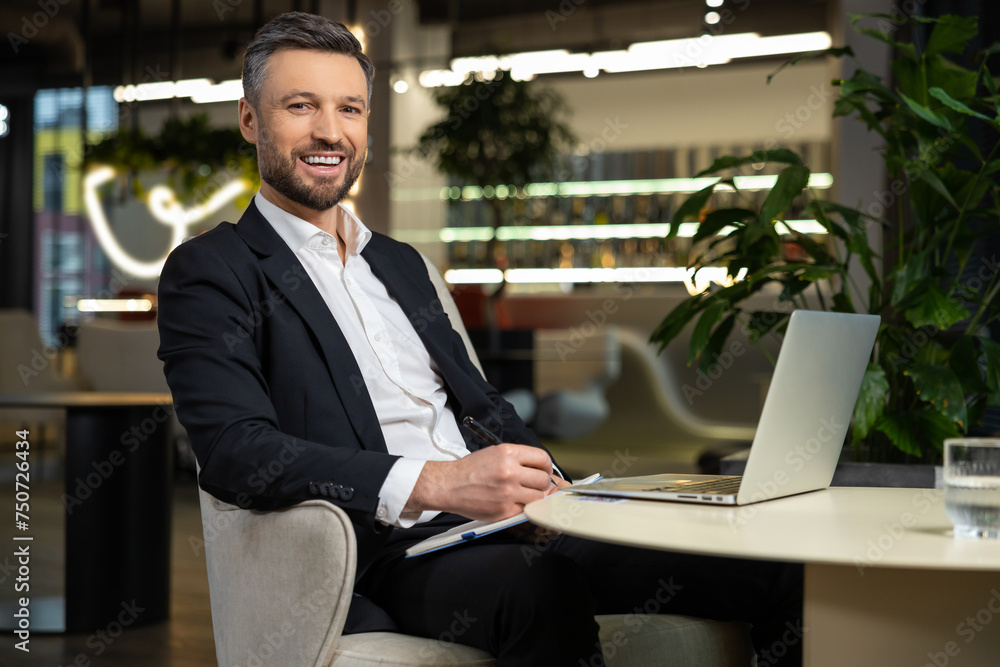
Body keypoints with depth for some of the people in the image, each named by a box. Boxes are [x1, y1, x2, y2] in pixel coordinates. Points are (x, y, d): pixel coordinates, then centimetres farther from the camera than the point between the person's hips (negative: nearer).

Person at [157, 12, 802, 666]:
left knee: (775, 573, -15)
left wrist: (545, 483, 1)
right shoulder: (208, 273, 2)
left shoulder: (401, 263, 25)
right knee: (545, 590, -41)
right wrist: (432, 483, -24)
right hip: (387, 552, -6)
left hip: (501, 521, 6)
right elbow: (234, 452, -13)